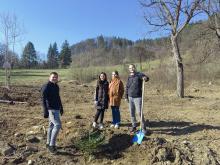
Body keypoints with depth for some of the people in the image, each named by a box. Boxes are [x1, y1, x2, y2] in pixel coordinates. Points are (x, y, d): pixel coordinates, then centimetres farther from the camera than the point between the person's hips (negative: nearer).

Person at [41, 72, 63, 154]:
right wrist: (45, 111, -24)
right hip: (50, 109, -9)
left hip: (56, 109, 9)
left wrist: (61, 107, 22)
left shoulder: (56, 86, 11)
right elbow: (43, 100, -18)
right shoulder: (46, 86, -14)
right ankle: (52, 145, -2)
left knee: (52, 126, 15)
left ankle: (48, 143, 29)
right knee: (57, 125, -14)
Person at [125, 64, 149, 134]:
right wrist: (126, 96, 13)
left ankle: (143, 127, 10)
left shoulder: (139, 74, -5)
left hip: (138, 97, -5)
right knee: (132, 113, 11)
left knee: (139, 112, -5)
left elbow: (146, 78, -21)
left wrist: (145, 78, -45)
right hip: (130, 97, 6)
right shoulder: (129, 77, 12)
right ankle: (134, 126, 26)